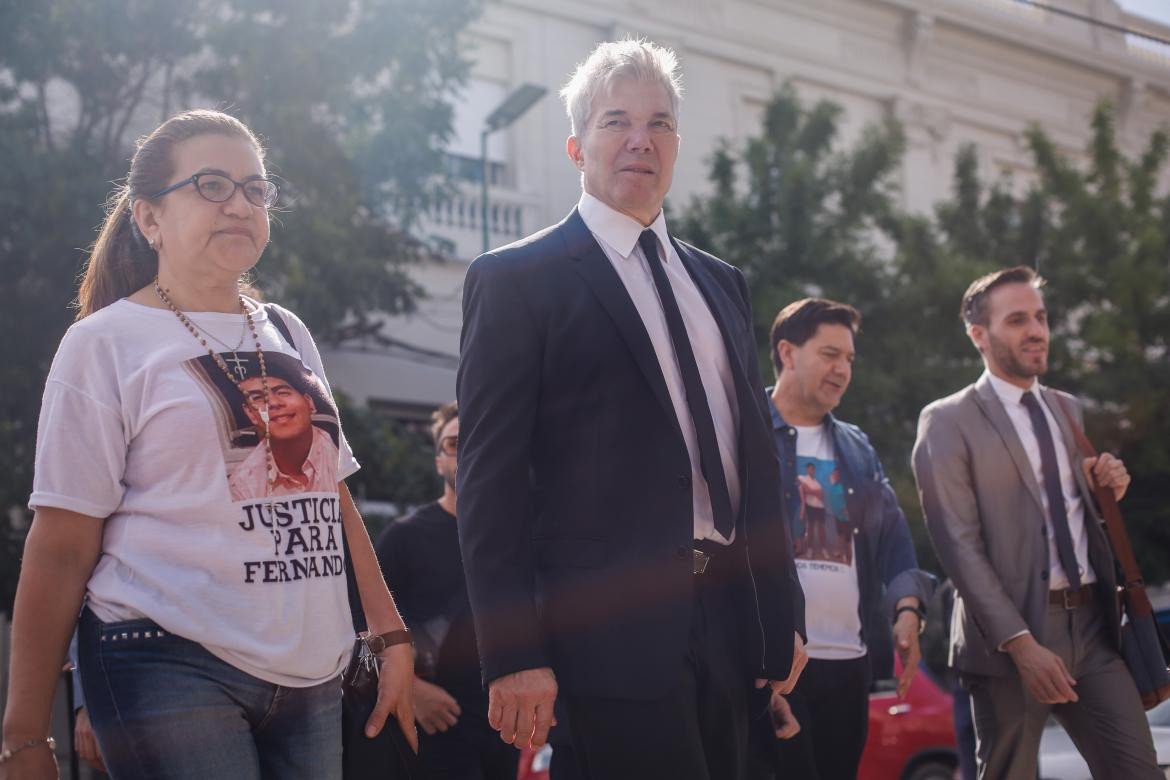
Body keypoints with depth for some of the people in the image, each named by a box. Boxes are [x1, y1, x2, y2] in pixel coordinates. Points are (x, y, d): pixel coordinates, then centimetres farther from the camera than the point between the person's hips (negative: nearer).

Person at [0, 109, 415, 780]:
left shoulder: (288, 335, 14)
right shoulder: (107, 343, -2)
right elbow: (62, 548, -5)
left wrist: (391, 635, 12)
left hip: (311, 675, 5)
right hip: (173, 670, -5)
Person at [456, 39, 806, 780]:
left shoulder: (721, 283, 16)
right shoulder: (516, 280, -3)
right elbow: (491, 480, -8)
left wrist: (784, 613, 15)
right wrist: (513, 653, -13)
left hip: (728, 618, 6)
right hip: (613, 625, -6)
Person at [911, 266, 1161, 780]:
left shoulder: (1068, 410, 18)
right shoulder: (948, 422, -4)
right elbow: (960, 546, -11)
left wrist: (1107, 490, 4)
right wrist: (1021, 643, -19)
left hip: (1091, 627, 5)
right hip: (1011, 636, -5)